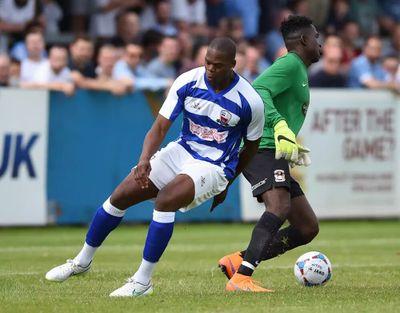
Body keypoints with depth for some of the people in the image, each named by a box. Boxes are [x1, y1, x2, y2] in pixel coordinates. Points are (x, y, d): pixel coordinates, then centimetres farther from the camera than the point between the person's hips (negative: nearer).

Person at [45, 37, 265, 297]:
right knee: (120, 196, -1)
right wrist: (145, 159, -32)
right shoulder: (187, 81, -12)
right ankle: (82, 262, 22)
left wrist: (226, 185, 10)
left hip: (215, 166, -5)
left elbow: (251, 147, 1)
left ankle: (143, 281, -22)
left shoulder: (250, 102, -18)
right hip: (181, 151, 5)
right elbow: (160, 127, -12)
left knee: (165, 200, -31)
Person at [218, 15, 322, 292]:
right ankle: (241, 278, -40)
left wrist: (294, 148, 37)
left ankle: (237, 261, 1)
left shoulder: (299, 71, 27)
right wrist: (280, 126, -33)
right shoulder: (290, 64, -5)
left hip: (274, 156, 10)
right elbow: (258, 92, -21)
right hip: (261, 150, -10)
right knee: (280, 207, -33)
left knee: (308, 228, 6)